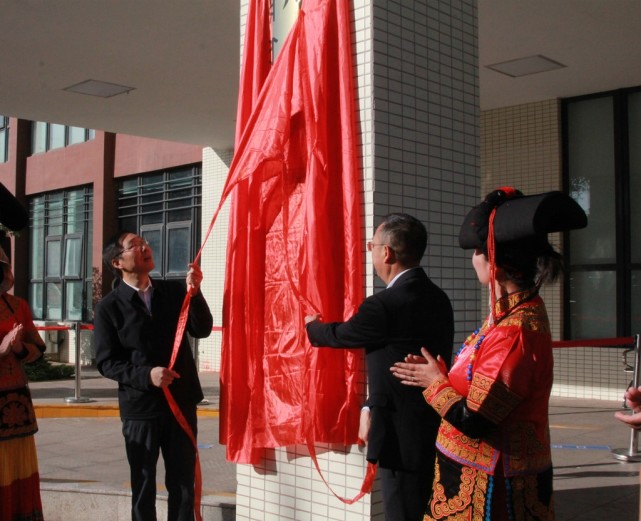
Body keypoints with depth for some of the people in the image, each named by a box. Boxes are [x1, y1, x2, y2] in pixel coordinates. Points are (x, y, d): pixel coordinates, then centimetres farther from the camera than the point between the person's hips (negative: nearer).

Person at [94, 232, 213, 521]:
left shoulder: (174, 290, 4)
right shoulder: (109, 307, -6)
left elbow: (202, 330, -3)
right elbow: (106, 362, -7)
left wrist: (195, 292, -17)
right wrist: (146, 376, -21)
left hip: (181, 402, 3)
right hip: (140, 407, -2)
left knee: (183, 483, 11)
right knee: (143, 485, 11)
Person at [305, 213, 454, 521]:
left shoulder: (385, 305, -20)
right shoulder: (438, 298, 6)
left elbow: (339, 335, -2)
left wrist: (312, 326, 19)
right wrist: (371, 407, 9)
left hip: (403, 438, -9)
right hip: (435, 432, 9)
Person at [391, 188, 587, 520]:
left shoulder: (515, 332, -26)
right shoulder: (518, 310, 3)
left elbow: (472, 420, -24)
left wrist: (435, 382, -8)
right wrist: (439, 372, -1)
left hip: (488, 486, -8)